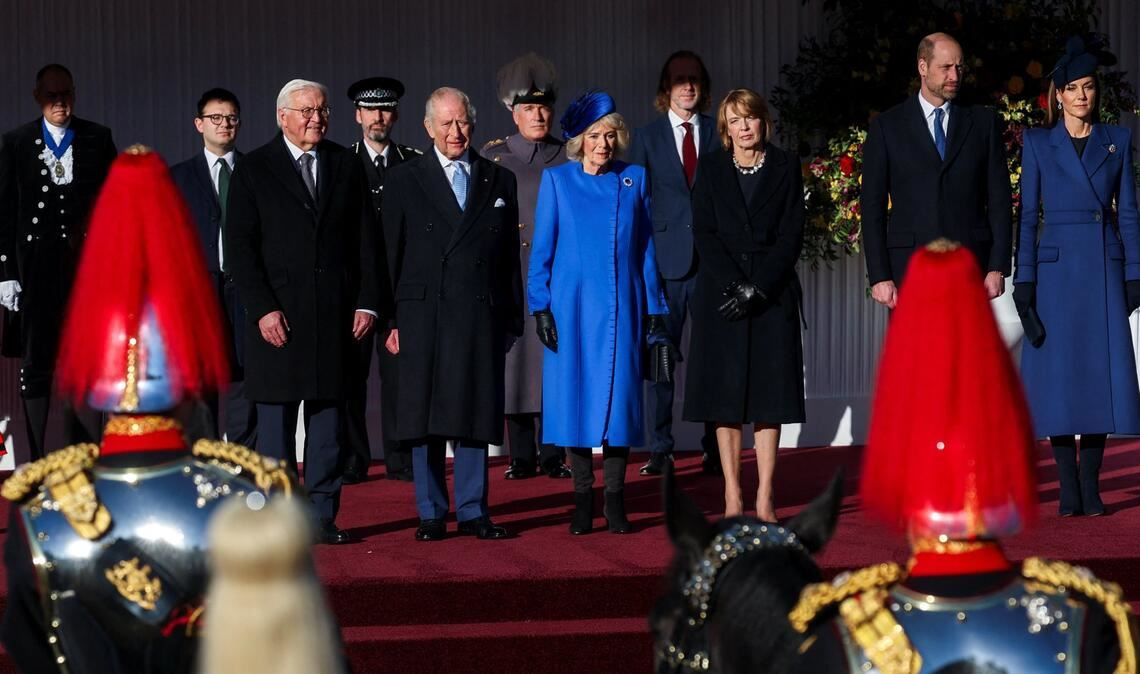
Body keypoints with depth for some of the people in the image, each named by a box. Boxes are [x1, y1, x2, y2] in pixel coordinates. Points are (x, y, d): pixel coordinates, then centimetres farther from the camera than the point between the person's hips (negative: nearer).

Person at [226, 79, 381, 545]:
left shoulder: (346, 166, 11)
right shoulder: (255, 169, 2)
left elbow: (365, 239, 10)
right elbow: (240, 244, -3)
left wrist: (367, 302, 2)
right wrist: (263, 309, -11)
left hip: (335, 314, 3)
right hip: (277, 316, -3)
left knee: (328, 420, 4)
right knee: (275, 419, 1)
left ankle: (322, 515, 9)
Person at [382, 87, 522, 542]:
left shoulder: (499, 181, 12)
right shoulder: (404, 180, 6)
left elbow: (510, 257, 12)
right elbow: (391, 254, 4)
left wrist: (513, 318, 7)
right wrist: (391, 320, -2)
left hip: (482, 316, 1)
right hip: (424, 315, -1)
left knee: (476, 414, 4)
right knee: (424, 416, 1)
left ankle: (473, 511, 11)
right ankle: (431, 514, 9)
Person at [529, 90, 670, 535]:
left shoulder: (634, 179, 9)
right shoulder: (557, 180, 5)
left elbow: (646, 247, 10)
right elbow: (542, 248, 4)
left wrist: (654, 308, 7)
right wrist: (540, 306, -4)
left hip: (621, 307, 1)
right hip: (572, 306, -1)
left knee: (619, 398, 0)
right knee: (575, 397, -1)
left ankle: (615, 503, 6)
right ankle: (582, 501, 6)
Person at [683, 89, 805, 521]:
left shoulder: (785, 167, 5)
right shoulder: (711, 168, 6)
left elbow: (792, 235, -1)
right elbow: (704, 233, 0)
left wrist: (757, 288, -12)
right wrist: (734, 285, -12)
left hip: (773, 289, 0)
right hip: (721, 289, 0)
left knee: (769, 390, -2)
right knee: (726, 391, -1)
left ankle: (764, 500, 0)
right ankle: (732, 498, 2)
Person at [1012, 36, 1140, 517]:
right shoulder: (1037, 143, 6)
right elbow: (1028, 216, 3)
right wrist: (1024, 279, -4)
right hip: (1056, 269, -1)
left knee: (1101, 372, -2)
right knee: (1059, 375, -3)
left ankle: (1091, 485, 5)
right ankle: (1068, 488, 3)